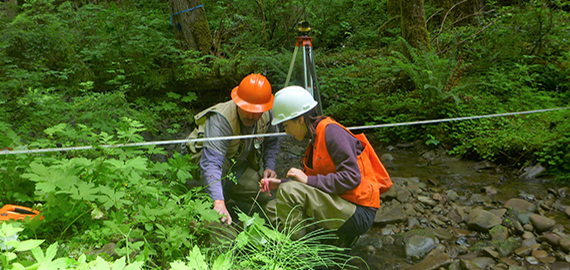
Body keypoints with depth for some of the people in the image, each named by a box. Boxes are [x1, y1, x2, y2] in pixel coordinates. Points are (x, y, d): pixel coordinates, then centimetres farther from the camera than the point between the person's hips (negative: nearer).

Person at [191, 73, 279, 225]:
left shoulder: (267, 115, -15)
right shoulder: (221, 120, -36)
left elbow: (272, 141, 10)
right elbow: (210, 163, -48)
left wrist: (269, 166, -7)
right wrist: (218, 202, -60)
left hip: (242, 166, 6)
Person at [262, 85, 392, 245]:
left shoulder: (331, 131, -15)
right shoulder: (315, 137, 14)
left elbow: (352, 177, -24)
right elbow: (311, 179, 16)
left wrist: (308, 180, -21)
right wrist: (281, 183, 4)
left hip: (358, 215, -10)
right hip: (340, 204, 10)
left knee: (290, 192, -25)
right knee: (273, 210, 6)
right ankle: (337, 236, 4)